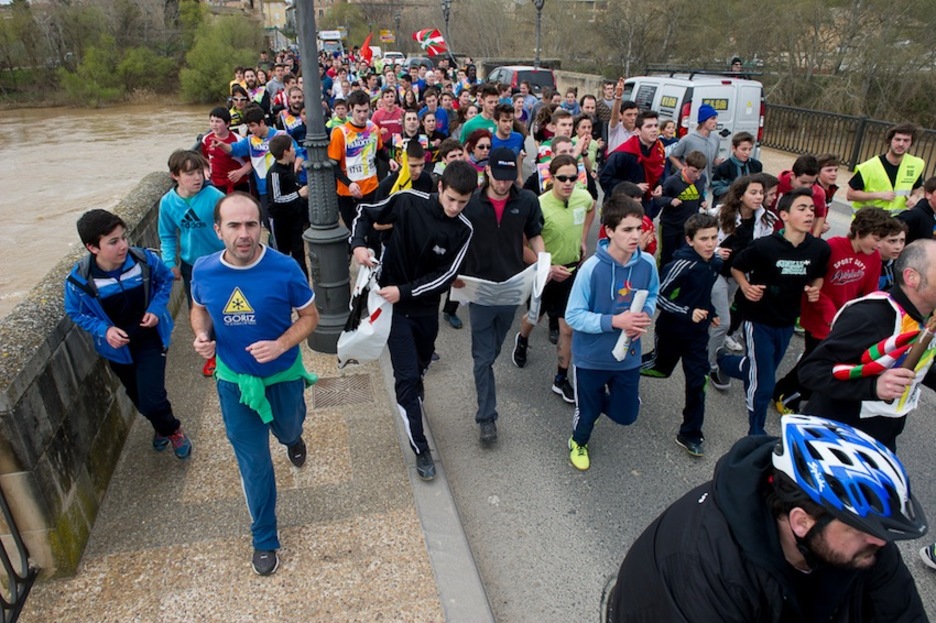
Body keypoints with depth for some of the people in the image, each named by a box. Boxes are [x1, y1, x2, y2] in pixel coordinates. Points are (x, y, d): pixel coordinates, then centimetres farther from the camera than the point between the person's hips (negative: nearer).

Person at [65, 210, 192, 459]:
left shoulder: (144, 259, -23)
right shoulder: (78, 280, -23)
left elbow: (165, 279, -1)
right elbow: (76, 313, -4)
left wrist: (156, 308, -14)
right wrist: (104, 330, -21)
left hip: (151, 338, -2)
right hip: (118, 346, 2)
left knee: (152, 400, -10)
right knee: (138, 398, 22)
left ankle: (172, 429, 25)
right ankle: (162, 426, 54)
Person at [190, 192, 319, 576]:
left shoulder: (284, 269, -23)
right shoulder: (204, 271, -15)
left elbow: (309, 316, -11)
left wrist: (280, 345, -28)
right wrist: (201, 335, -15)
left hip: (283, 375, -1)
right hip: (234, 380, 1)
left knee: (287, 429, 28)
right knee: (253, 460, 9)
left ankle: (292, 437, 70)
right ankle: (264, 539, 29)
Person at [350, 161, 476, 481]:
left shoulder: (463, 229, -13)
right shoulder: (408, 201, -17)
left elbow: (447, 275, -15)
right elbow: (366, 213, -3)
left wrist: (405, 290, -25)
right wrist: (358, 243, -21)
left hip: (426, 306, 3)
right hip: (393, 302, -3)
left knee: (421, 364, 24)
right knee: (407, 375, -6)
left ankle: (412, 393, 60)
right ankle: (421, 449, 6)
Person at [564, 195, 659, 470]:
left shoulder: (647, 263, -12)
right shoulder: (592, 268, -25)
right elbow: (573, 316, -21)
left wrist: (645, 315, -13)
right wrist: (615, 321, -31)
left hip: (628, 355, 4)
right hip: (591, 357, -4)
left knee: (626, 415, 16)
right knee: (588, 413, 15)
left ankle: (599, 399, 51)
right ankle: (578, 443, 51)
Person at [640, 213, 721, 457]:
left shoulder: (716, 263, -2)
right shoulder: (683, 264, -25)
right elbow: (658, 296, -24)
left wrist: (711, 313, 7)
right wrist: (688, 313, -29)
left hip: (698, 331, 5)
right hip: (672, 330, -5)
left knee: (697, 382, 3)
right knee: (661, 368, 17)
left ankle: (690, 434, 15)